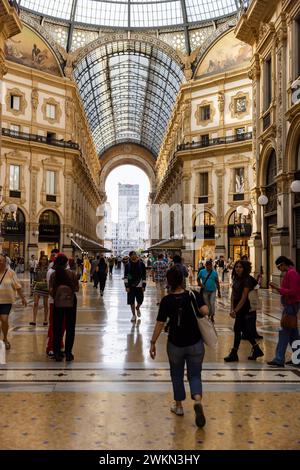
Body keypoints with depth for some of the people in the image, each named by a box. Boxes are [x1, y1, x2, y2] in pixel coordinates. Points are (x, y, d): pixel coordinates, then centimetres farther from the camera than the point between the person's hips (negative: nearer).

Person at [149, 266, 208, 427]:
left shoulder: (166, 301, -10)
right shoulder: (194, 296, -9)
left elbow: (159, 324, -10)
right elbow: (205, 311, -22)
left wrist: (153, 343, -1)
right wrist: (196, 314, 1)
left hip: (175, 344, 0)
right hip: (195, 343, 0)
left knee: (177, 376, 20)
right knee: (194, 375, 10)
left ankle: (178, 406, 33)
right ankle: (198, 401, -16)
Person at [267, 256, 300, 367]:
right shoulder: (289, 273, 15)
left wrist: (278, 288, -20)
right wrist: (278, 288, 8)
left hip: (291, 305, -10)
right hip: (290, 305, 10)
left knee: (284, 332, -9)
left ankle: (279, 360, -8)